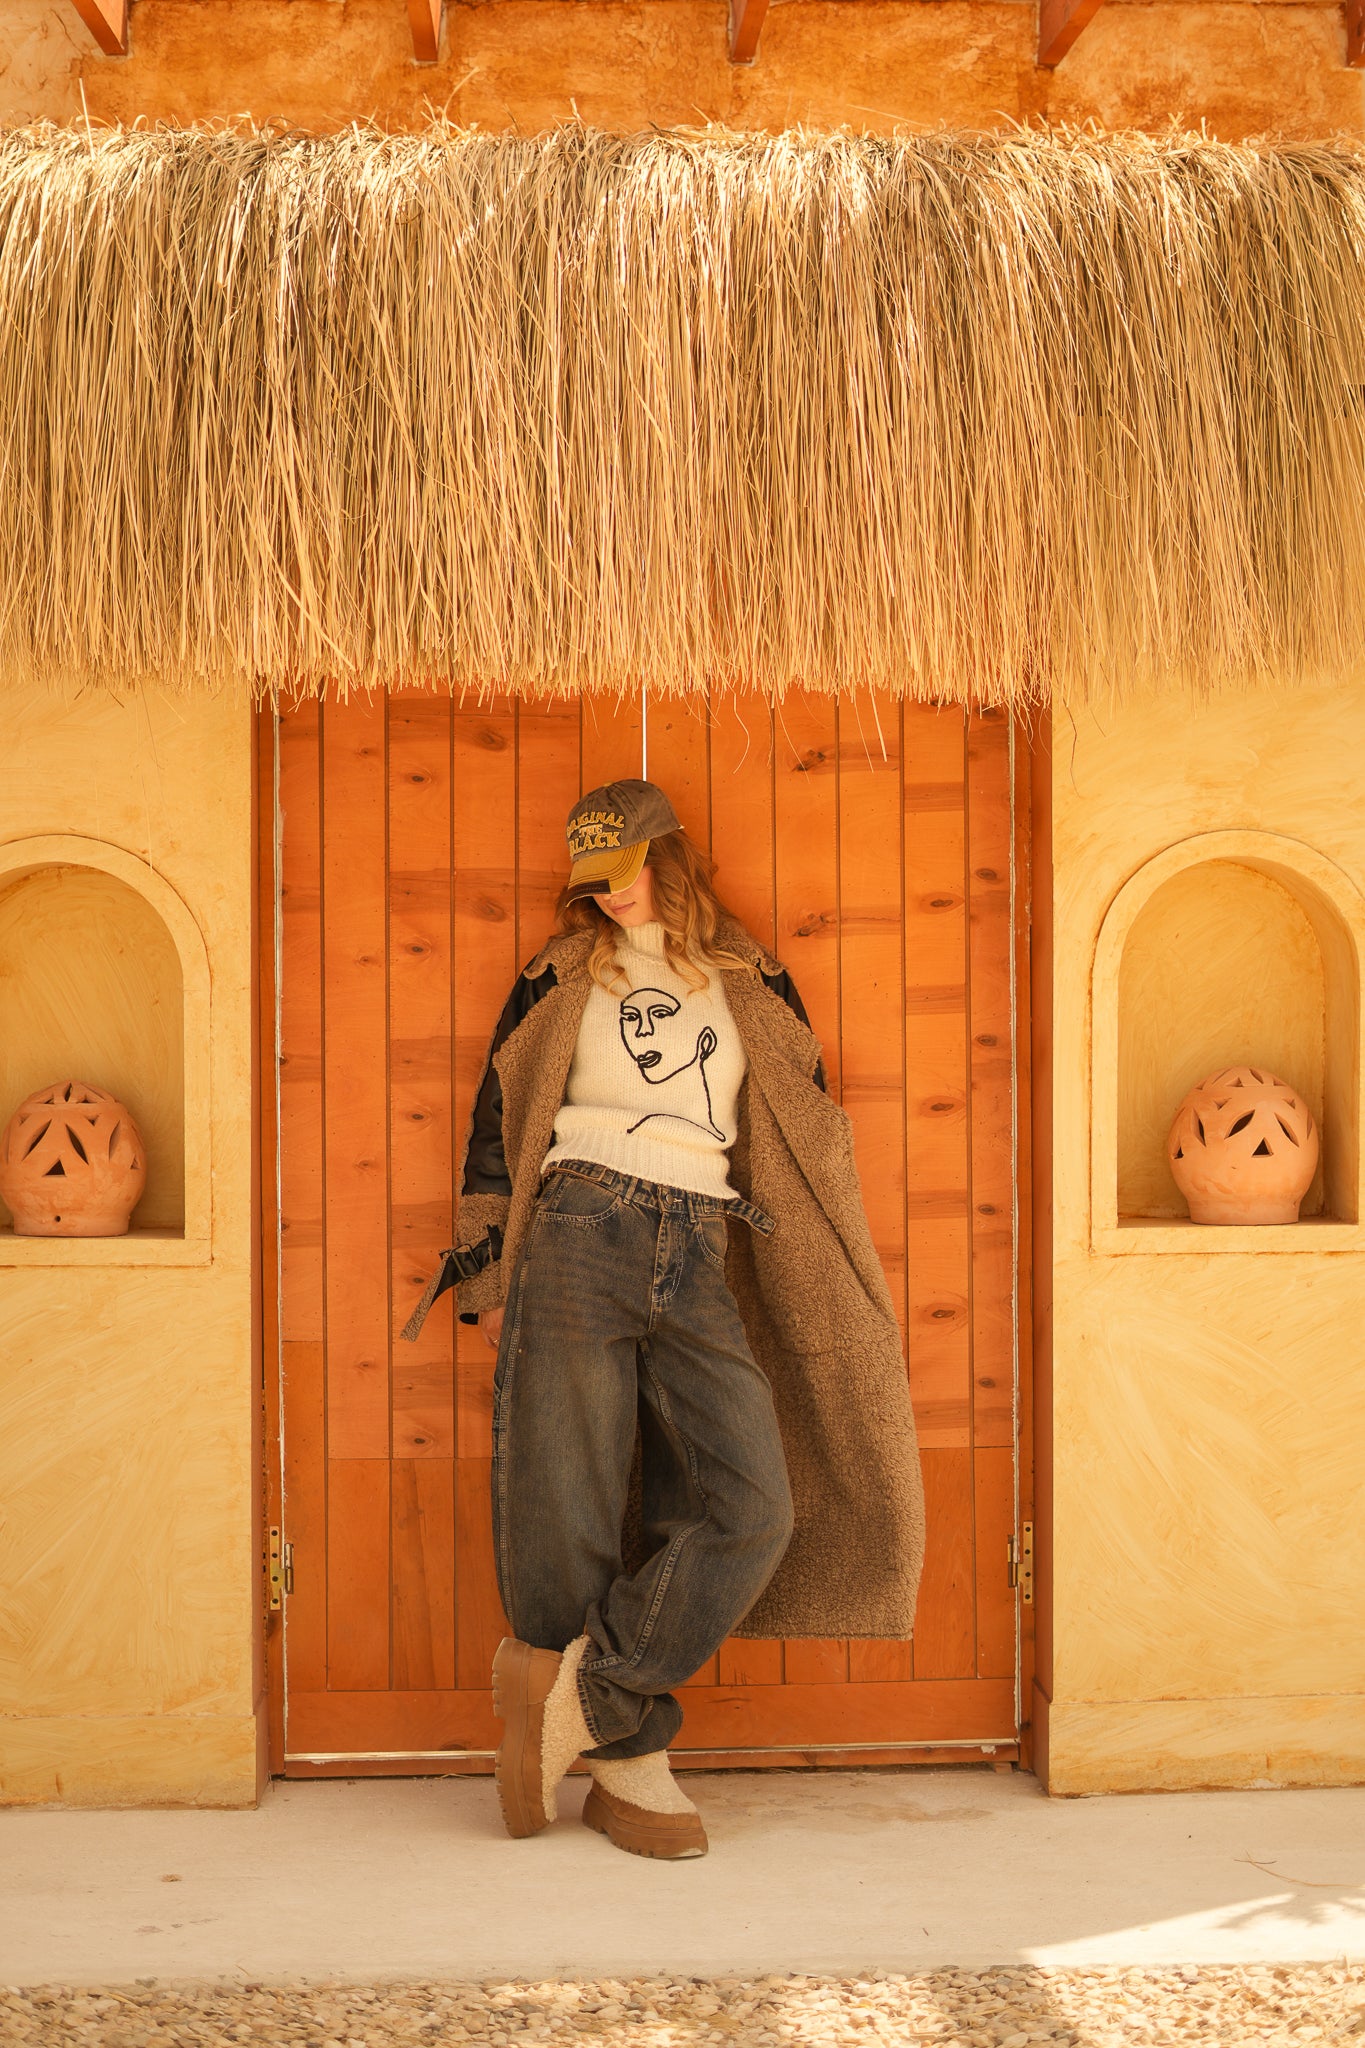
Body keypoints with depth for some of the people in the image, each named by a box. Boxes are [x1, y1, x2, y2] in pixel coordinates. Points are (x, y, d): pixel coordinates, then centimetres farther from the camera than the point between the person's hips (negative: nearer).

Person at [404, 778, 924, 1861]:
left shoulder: (750, 980, 15)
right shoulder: (561, 978, 12)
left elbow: (808, 1125, 18)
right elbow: (495, 1120, 13)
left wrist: (838, 1290, 14)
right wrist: (488, 1273, 7)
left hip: (698, 1266, 2)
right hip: (578, 1242, -1)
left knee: (754, 1510, -14)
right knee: (573, 1507, -4)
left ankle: (574, 1693, -5)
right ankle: (628, 1760, 8)